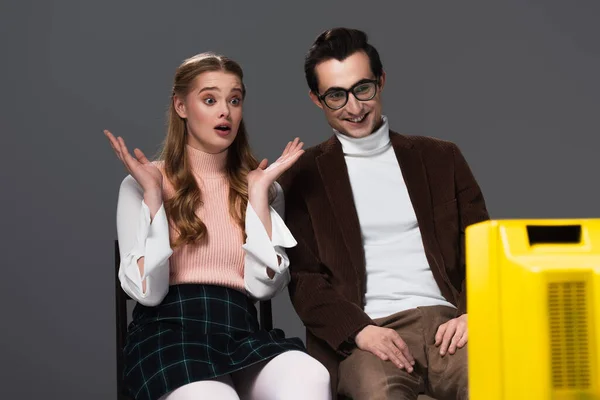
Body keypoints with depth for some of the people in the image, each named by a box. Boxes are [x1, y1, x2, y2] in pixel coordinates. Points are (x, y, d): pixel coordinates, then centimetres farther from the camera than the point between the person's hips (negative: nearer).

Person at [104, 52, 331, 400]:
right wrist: (153, 194, -7)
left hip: (241, 333, 3)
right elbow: (148, 291, -6)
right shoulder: (142, 184, 5)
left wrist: (259, 191, -1)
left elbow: (263, 285, -1)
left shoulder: (263, 186, 14)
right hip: (169, 335, -2)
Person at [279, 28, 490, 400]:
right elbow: (303, 278, 5)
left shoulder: (440, 158, 18)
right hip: (361, 335, -2)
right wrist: (359, 330, -13)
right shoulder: (303, 177, 12)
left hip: (443, 324, 3)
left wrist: (471, 314, -6)